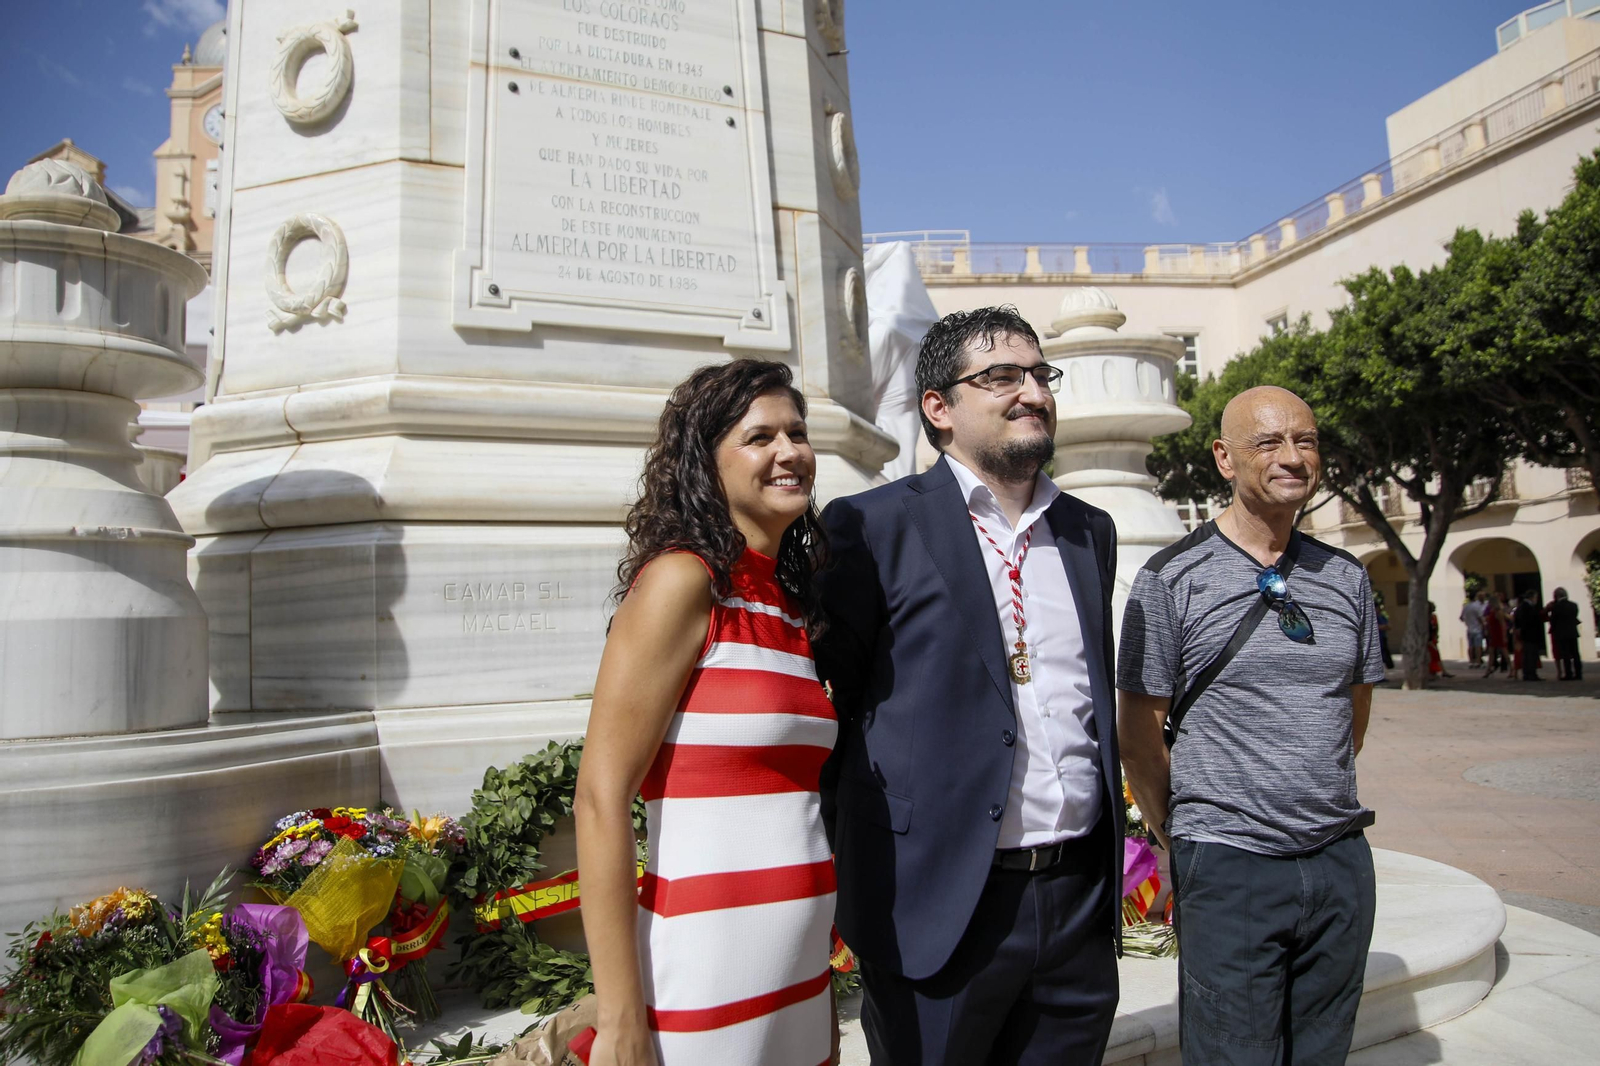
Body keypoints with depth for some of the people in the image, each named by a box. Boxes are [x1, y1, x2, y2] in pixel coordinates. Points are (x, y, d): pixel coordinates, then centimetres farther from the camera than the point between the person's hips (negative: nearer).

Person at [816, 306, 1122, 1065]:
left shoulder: (1090, 532, 10)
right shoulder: (874, 527, -9)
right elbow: (822, 699, -6)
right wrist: (851, 870, -3)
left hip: (1081, 904, 5)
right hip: (941, 907, -5)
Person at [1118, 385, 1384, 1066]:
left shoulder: (1347, 577, 7)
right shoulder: (1172, 578, -8)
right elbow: (1138, 732, -5)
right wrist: (1182, 839, 1)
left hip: (1342, 861, 5)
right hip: (1228, 866, -5)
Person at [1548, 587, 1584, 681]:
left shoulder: (1556, 606, -11)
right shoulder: (1574, 605, 5)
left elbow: (1552, 620, -5)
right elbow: (1575, 618, 10)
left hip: (1561, 634, -5)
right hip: (1573, 633, 5)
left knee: (1565, 655, -3)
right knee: (1575, 654, 8)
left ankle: (1568, 674, -5)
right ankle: (1578, 673, 7)